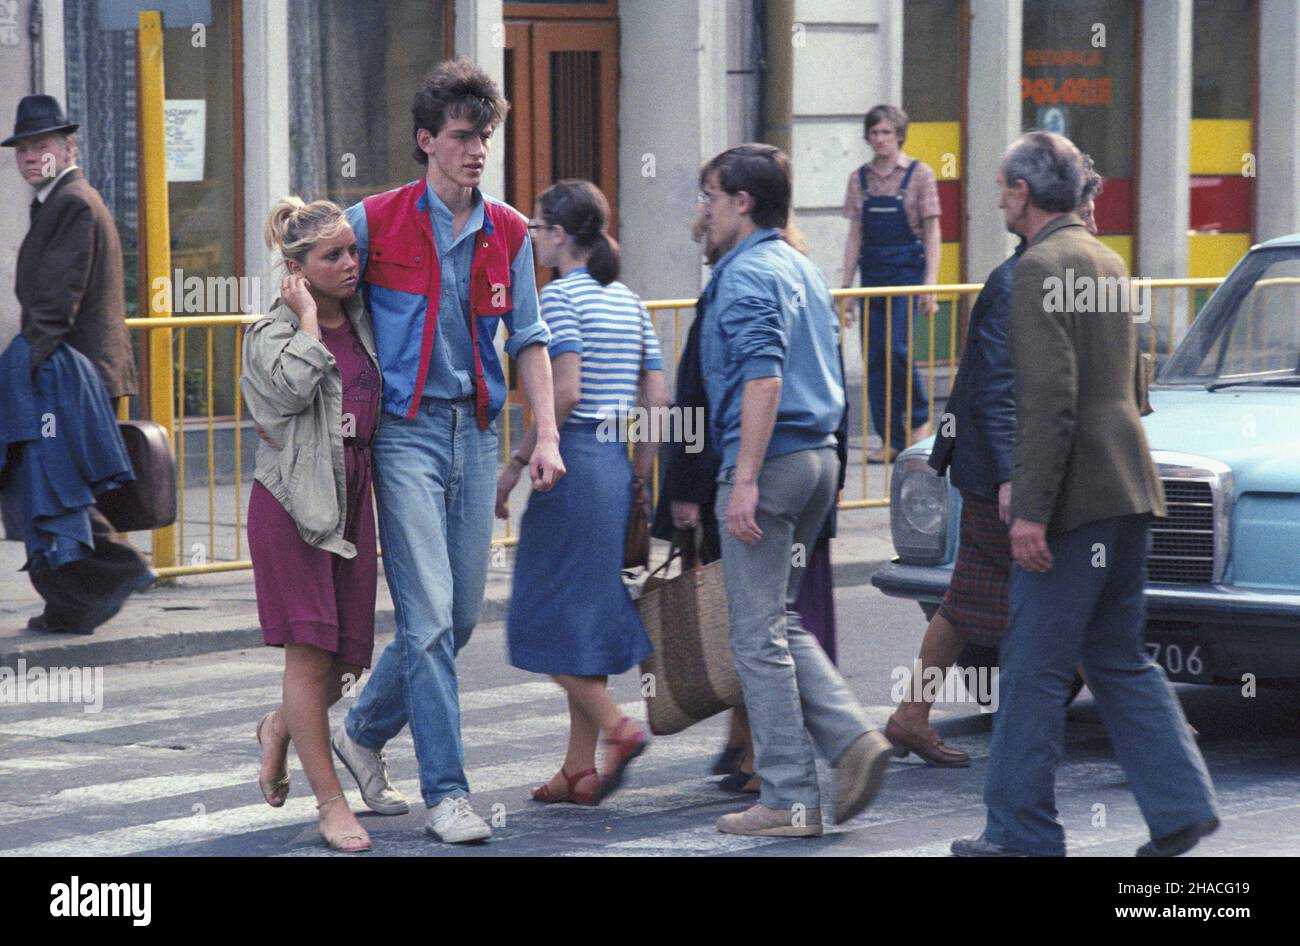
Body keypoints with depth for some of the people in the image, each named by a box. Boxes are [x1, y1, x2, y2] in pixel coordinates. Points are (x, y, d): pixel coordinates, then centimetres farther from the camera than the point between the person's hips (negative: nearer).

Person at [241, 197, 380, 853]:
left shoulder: (362, 321, 12)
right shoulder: (272, 332, -6)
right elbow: (295, 384, -26)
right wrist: (308, 316, -14)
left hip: (353, 494, 6)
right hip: (293, 497, -6)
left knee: (348, 658, 6)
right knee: (311, 651, -7)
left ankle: (281, 727, 38)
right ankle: (330, 801, 0)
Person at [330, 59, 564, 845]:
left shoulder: (509, 234, 8)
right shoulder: (374, 223, -4)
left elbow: (529, 338, 12)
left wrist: (547, 435, 2)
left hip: (476, 429, 5)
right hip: (406, 428, -5)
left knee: (461, 615, 9)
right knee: (429, 614, -11)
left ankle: (364, 733, 31)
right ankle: (447, 792, -7)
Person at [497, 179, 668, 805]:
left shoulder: (560, 296, -10)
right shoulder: (628, 301, 13)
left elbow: (565, 392, -20)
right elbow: (657, 398, 11)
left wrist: (518, 462, -13)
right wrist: (639, 477, 17)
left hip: (573, 458, -8)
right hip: (615, 462, 8)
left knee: (549, 617, 0)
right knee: (589, 614, 10)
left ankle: (616, 728, -12)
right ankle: (580, 771, 11)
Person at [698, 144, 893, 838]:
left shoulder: (747, 274, -12)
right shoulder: (802, 269, 17)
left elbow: (764, 377, -21)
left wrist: (745, 480, -23)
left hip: (769, 460, -9)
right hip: (819, 454, 9)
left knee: (759, 636, -3)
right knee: (781, 622, 17)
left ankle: (790, 800, -2)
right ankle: (852, 737, 1)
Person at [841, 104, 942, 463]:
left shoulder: (919, 174, -2)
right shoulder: (860, 179, 9)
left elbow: (932, 232, -3)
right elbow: (855, 235, 12)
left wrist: (930, 283, -10)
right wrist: (846, 286, 8)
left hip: (907, 269, -4)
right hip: (873, 271, 4)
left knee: (896, 347, -17)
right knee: (874, 357, 1)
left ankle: (920, 418, 6)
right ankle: (892, 441, 7)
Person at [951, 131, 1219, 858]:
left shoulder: (1043, 267, -13)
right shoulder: (1107, 260, 16)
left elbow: (1051, 397, -21)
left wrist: (1032, 511, -21)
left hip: (1075, 497, -9)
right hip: (1127, 491, 9)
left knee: (1035, 668, -2)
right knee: (1120, 660, 14)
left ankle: (1024, 831, 3)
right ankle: (1182, 805, 7)